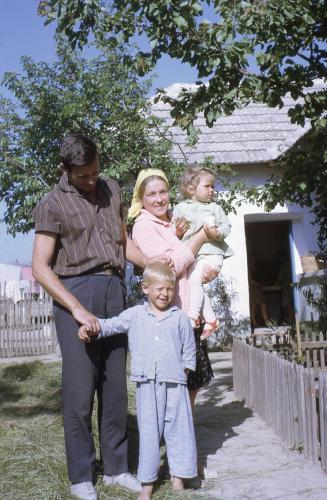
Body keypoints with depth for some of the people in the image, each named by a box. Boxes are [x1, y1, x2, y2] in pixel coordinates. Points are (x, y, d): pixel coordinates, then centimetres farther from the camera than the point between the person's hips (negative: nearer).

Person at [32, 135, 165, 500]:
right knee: (79, 389, -3)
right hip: (76, 293, -5)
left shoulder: (111, 189, 15)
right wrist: (77, 308, -17)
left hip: (114, 291, 5)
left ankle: (116, 468, 18)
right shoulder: (52, 204, -2)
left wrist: (150, 264, 5)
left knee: (115, 386, 8)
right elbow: (40, 268, -8)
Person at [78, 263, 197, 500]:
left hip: (175, 384, 0)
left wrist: (184, 372, 2)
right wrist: (90, 328, -15)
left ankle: (178, 478, 20)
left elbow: (189, 351, 10)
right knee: (148, 434, 7)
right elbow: (111, 324, 2)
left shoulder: (180, 318, 4)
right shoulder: (135, 315, 6)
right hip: (147, 385, 0)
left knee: (179, 431, 6)